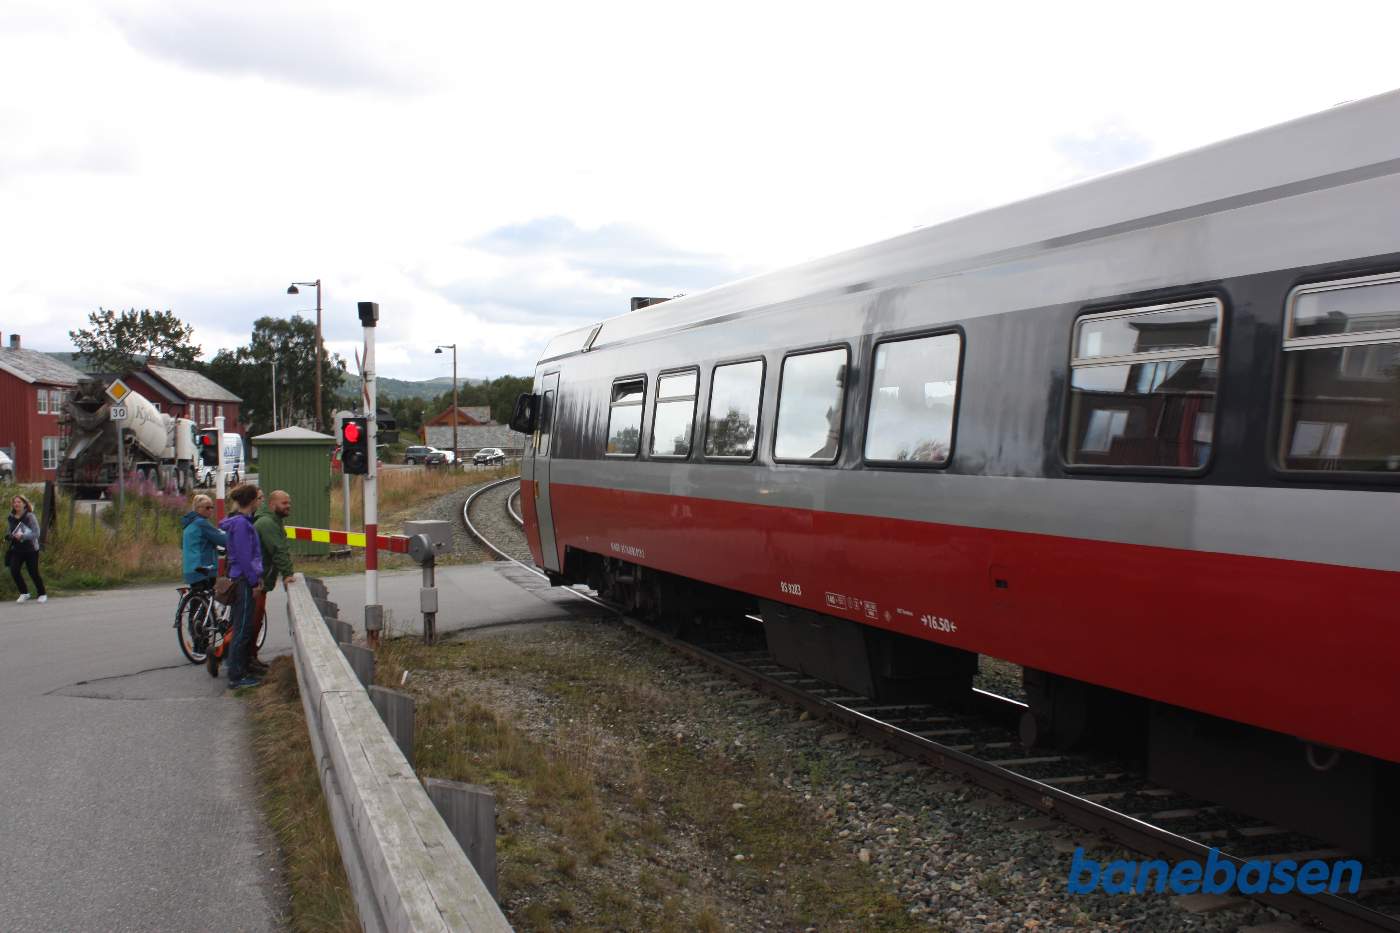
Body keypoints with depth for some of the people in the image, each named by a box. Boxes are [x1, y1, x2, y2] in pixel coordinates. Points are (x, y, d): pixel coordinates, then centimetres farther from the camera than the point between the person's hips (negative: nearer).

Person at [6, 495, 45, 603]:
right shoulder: (11, 517, 6)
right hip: (16, 549, 5)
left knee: (33, 573, 0)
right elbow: (8, 531, 21)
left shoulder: (30, 516, -10)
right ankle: (24, 593, 9)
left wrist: (23, 536, -27)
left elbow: (36, 533, -15)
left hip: (30, 549, -5)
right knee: (14, 571, -10)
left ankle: (42, 594, 18)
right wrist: (8, 537, -1)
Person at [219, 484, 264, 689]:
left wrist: (257, 577, 17)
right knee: (242, 630, -5)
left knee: (244, 628, 15)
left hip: (245, 580, 10)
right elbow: (244, 557, -19)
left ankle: (239, 669, 24)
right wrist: (254, 581, -15)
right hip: (244, 581, -10)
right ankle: (236, 677, 1)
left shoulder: (244, 521, 14)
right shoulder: (240, 523, -16)